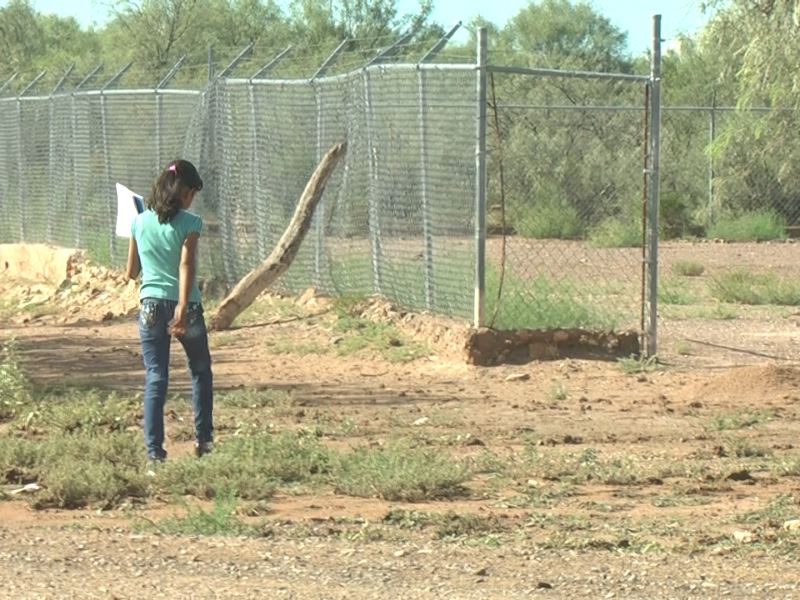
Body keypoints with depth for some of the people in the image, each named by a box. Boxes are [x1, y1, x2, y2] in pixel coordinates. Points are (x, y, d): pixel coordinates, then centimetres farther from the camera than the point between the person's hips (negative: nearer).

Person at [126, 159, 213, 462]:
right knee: (201, 372, 18)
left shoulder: (140, 222, 5)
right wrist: (182, 308, -26)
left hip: (150, 306, 3)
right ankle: (202, 437, 20)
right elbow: (187, 264, -19)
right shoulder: (189, 223, -8)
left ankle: (154, 448, -3)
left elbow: (131, 272, 10)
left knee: (155, 378, 4)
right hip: (186, 306, -3)